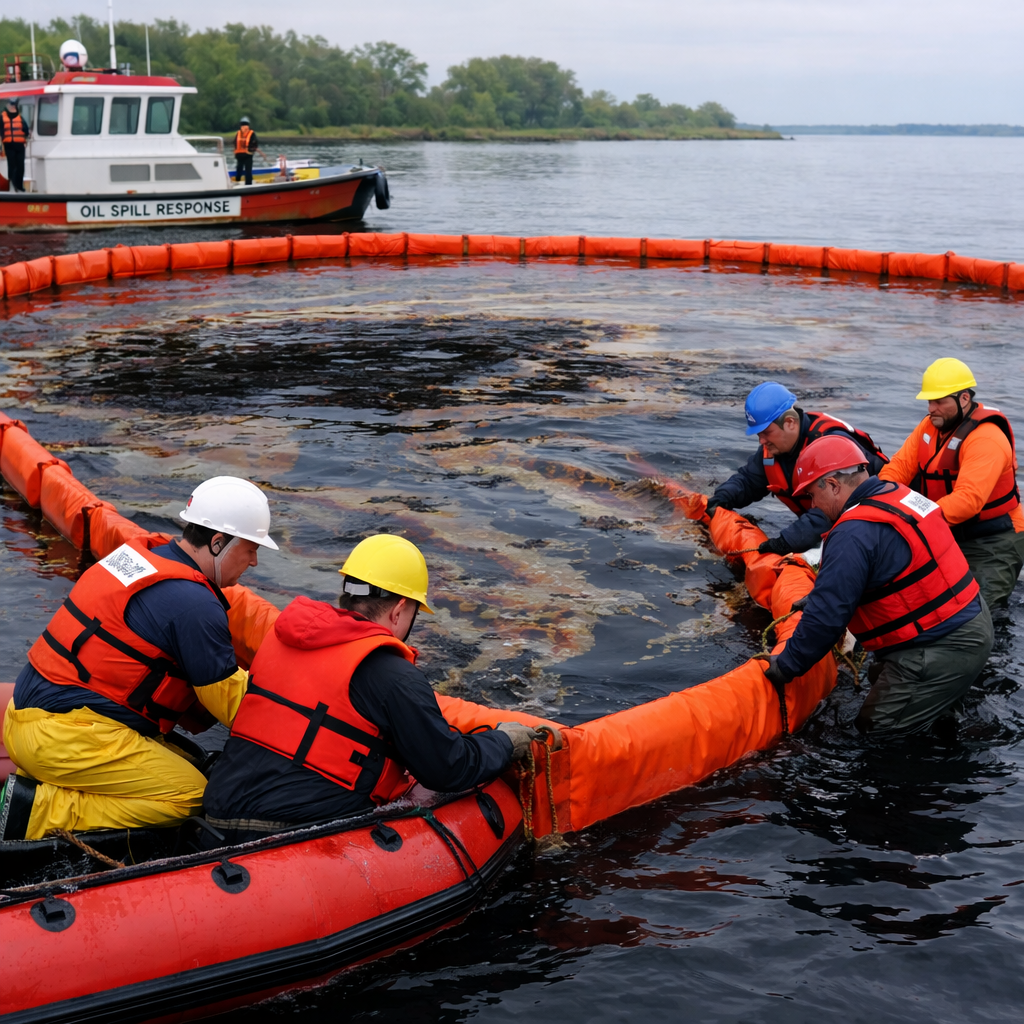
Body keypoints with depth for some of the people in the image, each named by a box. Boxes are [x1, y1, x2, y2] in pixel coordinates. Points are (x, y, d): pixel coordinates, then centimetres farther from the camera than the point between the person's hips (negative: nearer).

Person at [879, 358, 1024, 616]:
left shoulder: (986, 439, -23)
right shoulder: (930, 425, 3)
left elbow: (968, 499, -33)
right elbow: (899, 467, -4)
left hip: (991, 543, -7)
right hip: (949, 535, 7)